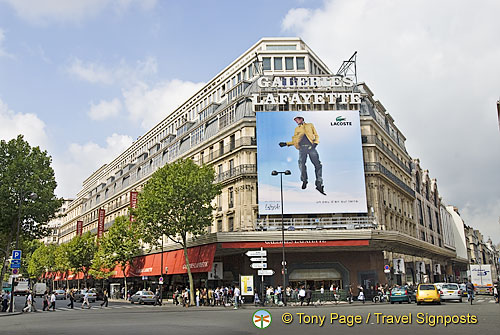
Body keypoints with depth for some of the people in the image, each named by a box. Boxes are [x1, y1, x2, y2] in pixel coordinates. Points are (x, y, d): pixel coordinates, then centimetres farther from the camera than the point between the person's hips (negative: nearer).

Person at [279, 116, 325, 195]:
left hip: (311, 147, -2)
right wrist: (286, 143, 11)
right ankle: (304, 180, 0)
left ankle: (319, 185, -9)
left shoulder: (310, 125, 19)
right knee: (301, 164, -19)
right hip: (302, 148, 2)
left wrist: (315, 143, -3)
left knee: (318, 165, -11)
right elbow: (295, 141, 23)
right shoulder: (297, 129, 25)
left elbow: (316, 136, 15)